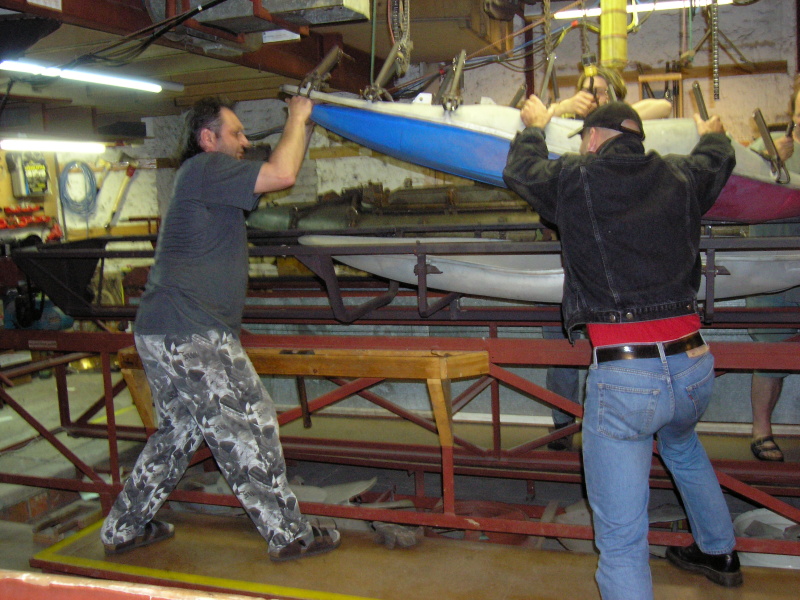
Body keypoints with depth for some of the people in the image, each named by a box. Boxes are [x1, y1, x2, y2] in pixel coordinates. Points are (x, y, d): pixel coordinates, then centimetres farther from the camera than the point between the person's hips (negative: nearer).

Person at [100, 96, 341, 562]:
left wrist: (302, 126, 21)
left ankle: (124, 528, 31)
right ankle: (289, 536, 8)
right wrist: (297, 119, -3)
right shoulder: (207, 167, -9)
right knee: (249, 428, -3)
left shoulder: (205, 178, 23)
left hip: (162, 332, 11)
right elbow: (282, 175, -19)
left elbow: (274, 177, 28)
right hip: (192, 335, -11)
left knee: (179, 432, 21)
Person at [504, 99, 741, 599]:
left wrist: (535, 125, 39)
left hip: (624, 376, -6)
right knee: (681, 442, 39)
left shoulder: (575, 179, -1)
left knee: (621, 537, 1)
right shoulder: (680, 178, 9)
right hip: (695, 366, 6)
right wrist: (713, 133, 56)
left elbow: (520, 168, 19)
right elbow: (718, 159, 33)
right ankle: (719, 553, 56)